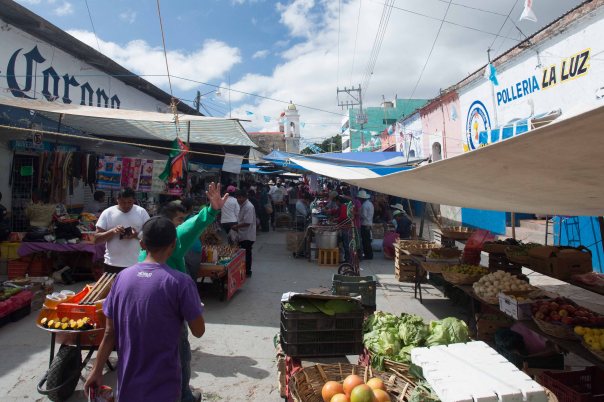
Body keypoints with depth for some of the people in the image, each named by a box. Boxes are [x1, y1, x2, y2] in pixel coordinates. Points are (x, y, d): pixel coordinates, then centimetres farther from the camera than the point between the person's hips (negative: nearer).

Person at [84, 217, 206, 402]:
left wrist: (96, 371, 10)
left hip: (128, 383, 5)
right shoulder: (180, 282, -18)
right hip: (162, 386, -4)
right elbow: (198, 331, -11)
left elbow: (110, 332, 0)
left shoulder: (123, 277, -4)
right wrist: (198, 309, 7)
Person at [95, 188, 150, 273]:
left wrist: (137, 235, -20)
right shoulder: (107, 213, 0)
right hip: (112, 264, 1)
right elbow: (96, 239, -2)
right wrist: (112, 231, -19)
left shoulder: (141, 212, 0)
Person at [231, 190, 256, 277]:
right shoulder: (243, 205, 11)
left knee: (247, 254, 0)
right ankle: (246, 271, 24)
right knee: (245, 254, 15)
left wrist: (236, 226, -15)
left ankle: (247, 272, 11)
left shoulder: (249, 207, -19)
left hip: (247, 236, -9)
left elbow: (247, 222, -24)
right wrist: (237, 226, 9)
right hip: (243, 235, 9)